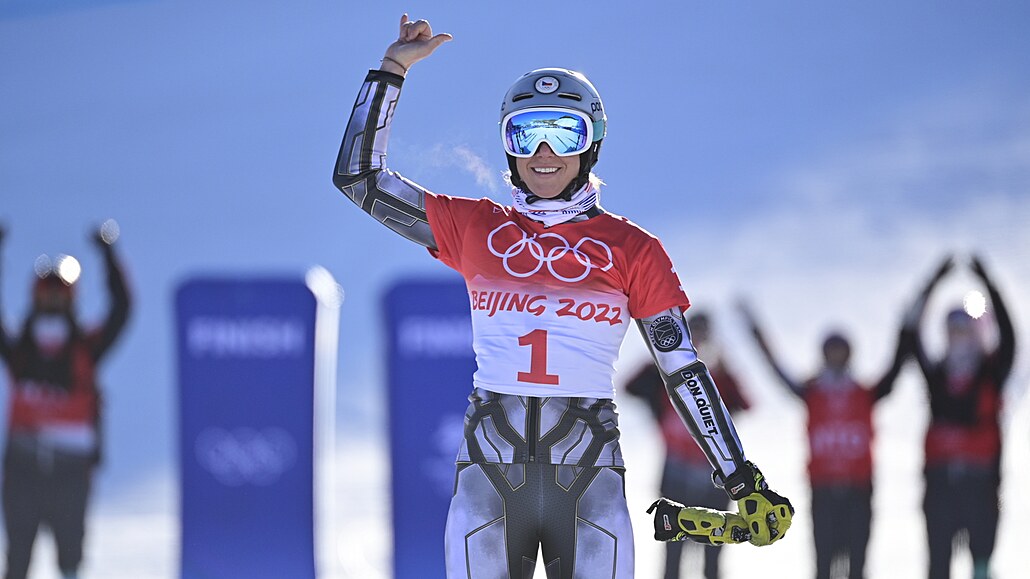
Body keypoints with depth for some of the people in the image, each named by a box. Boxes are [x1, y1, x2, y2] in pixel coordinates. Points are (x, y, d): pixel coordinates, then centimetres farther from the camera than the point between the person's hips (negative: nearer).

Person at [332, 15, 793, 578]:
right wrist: (393, 69, 9)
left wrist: (744, 484, 4)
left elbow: (684, 369, 7)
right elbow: (357, 177, 12)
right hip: (490, 470, 1)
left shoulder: (632, 249, 7)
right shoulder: (476, 229, 10)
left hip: (588, 478, -1)